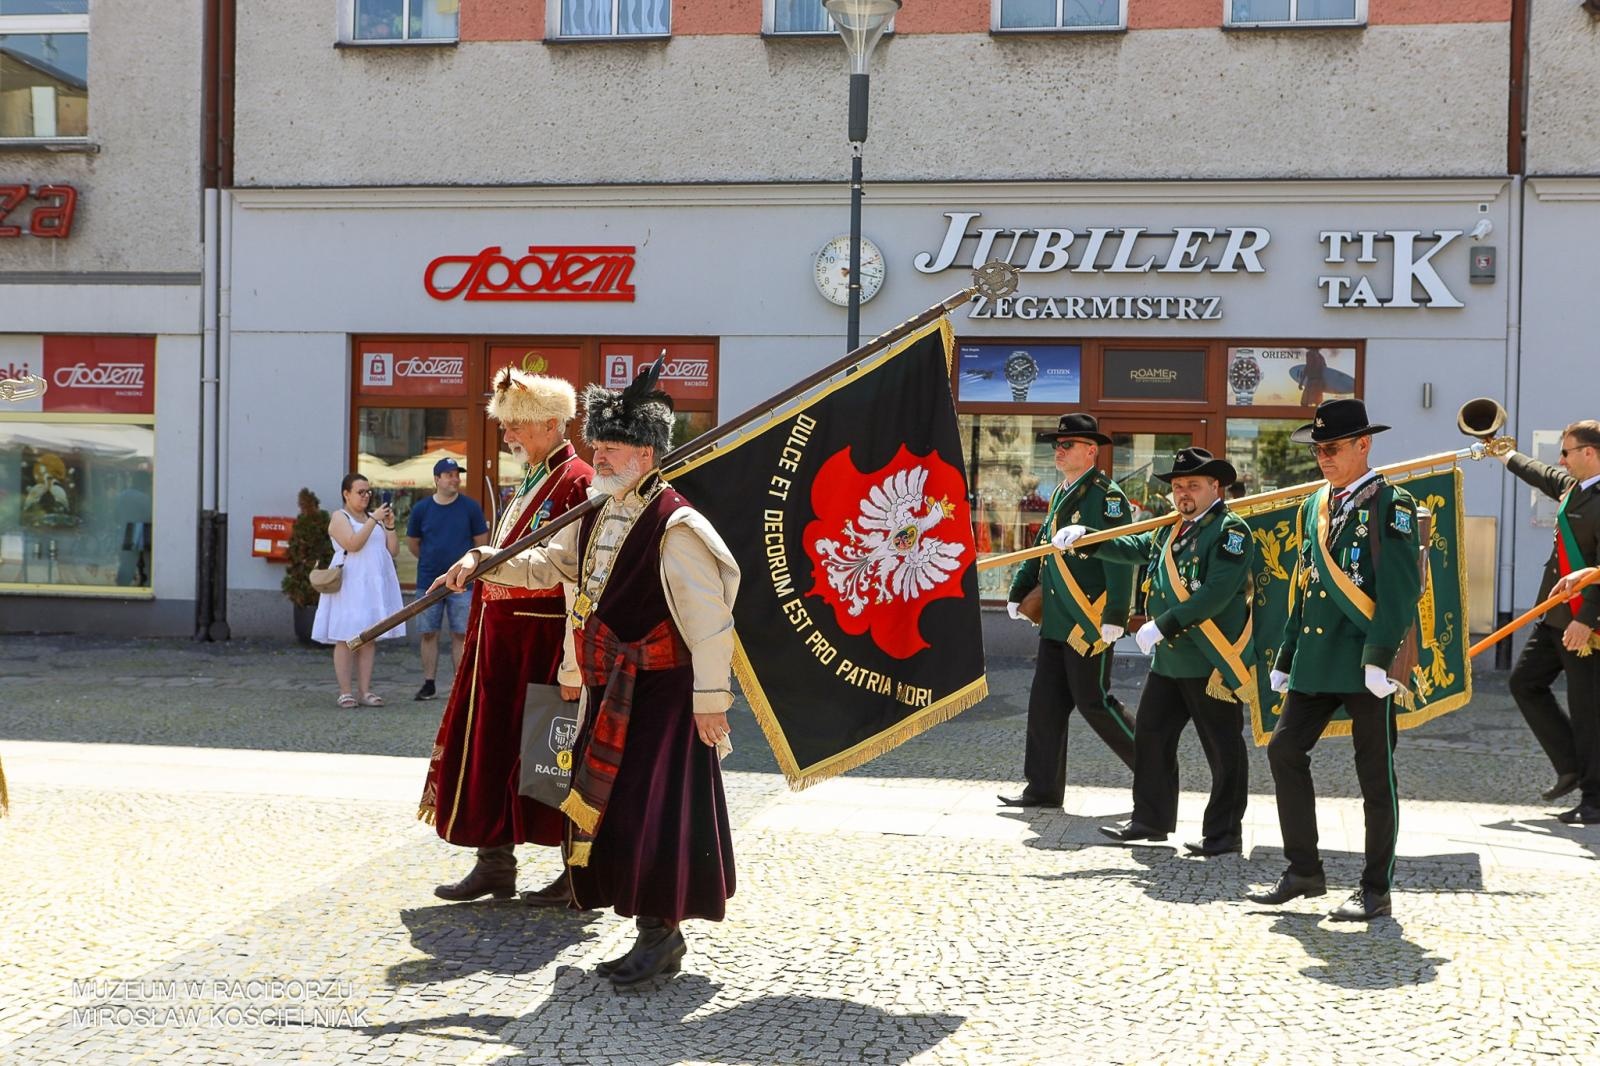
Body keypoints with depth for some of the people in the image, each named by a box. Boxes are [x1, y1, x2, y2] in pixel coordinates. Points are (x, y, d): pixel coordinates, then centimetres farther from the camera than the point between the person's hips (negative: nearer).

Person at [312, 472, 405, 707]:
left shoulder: (374, 517, 18)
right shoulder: (340, 517, 1)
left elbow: (393, 550, 12)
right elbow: (353, 544, -17)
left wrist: (389, 526, 0)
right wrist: (374, 520, -17)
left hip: (374, 585, 6)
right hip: (349, 585, -6)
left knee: (369, 638, 4)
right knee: (345, 639, -6)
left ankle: (364, 691, 6)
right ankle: (345, 692, -3)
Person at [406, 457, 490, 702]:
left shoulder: (470, 507, -1)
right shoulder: (421, 508, 2)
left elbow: (481, 542, 6)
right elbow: (412, 543, 15)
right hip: (428, 582, 2)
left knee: (461, 634, 0)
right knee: (429, 633, 6)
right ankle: (429, 684, 14)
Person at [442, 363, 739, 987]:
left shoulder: (676, 526, -16)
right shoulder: (595, 517, 11)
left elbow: (708, 619, -18)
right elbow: (546, 565, 23)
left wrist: (710, 699, -18)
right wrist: (485, 564, 8)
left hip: (661, 694, -9)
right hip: (608, 694, 9)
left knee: (653, 811, -8)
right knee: (610, 807, 11)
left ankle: (663, 934, 4)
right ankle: (652, 930, 23)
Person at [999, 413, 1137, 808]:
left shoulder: (1107, 496, -12)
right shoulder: (1060, 494, 15)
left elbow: (1120, 558, -19)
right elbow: (1042, 548, 23)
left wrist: (1114, 616, -24)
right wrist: (1019, 591, 20)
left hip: (1090, 623, -9)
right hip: (1056, 620, 9)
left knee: (1093, 702, -4)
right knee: (1046, 702, 8)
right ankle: (1044, 787, 15)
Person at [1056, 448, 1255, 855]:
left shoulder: (1230, 530, -12)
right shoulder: (1171, 530, 17)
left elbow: (1217, 593, -22)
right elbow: (1132, 547, 18)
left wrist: (1164, 626, -24)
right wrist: (1084, 537, 3)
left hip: (1214, 662, -9)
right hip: (1169, 659, 9)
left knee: (1223, 750, 2)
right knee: (1150, 734, 12)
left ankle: (1225, 832, 11)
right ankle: (1150, 819, 24)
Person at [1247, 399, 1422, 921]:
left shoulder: (1390, 504, -7)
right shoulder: (1314, 506, 15)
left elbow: (1401, 588, -15)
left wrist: (1381, 657, -22)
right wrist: (1286, 657, 16)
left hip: (1365, 662, -7)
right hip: (1317, 659, 7)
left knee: (1375, 773, 2)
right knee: (1284, 749, 2)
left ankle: (1376, 889, 11)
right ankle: (1303, 870, 14)